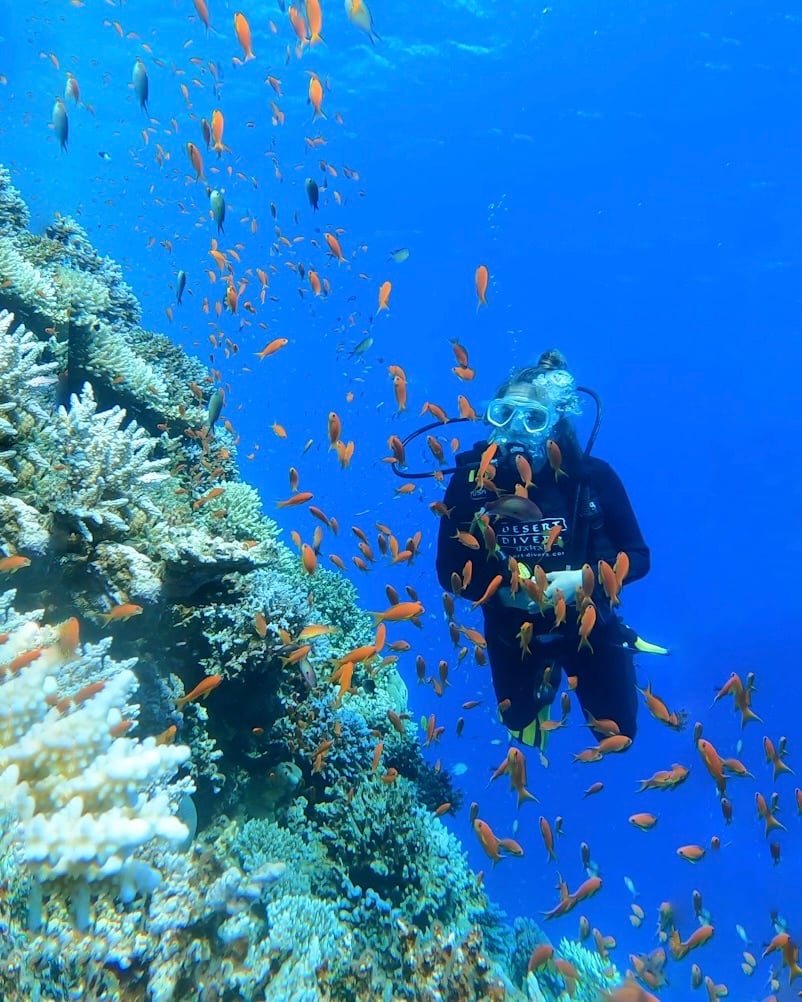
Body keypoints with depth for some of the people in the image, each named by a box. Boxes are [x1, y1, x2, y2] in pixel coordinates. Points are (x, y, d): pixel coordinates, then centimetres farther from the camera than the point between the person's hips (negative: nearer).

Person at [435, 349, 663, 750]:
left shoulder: (592, 475, -20)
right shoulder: (469, 480, -20)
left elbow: (637, 557, -12)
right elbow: (449, 571, -14)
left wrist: (584, 578, -29)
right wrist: (503, 589, -29)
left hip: (588, 623, 0)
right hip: (513, 632, 1)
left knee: (618, 735, 20)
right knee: (523, 732, 24)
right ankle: (546, 679, 53)